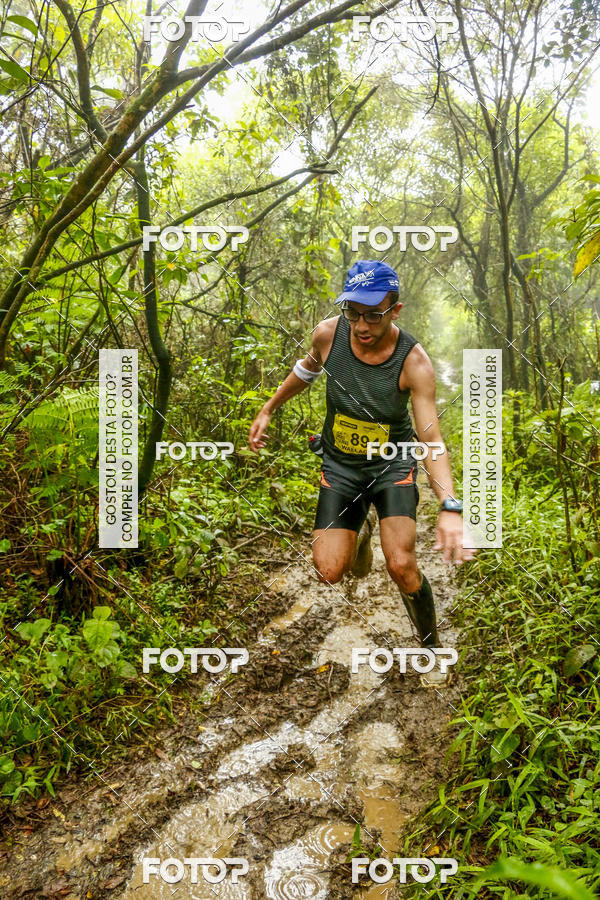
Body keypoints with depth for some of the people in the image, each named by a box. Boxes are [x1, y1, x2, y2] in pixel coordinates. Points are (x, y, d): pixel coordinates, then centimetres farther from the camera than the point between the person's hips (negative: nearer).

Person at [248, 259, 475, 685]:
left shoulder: (414, 361, -24)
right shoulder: (328, 334, -16)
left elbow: (432, 438, -29)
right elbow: (307, 369, 8)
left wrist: (450, 507, -42)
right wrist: (268, 410, 17)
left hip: (393, 462, -2)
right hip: (340, 463, 2)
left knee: (402, 564, -15)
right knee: (329, 571, -8)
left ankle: (432, 648, 14)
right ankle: (361, 532, 30)